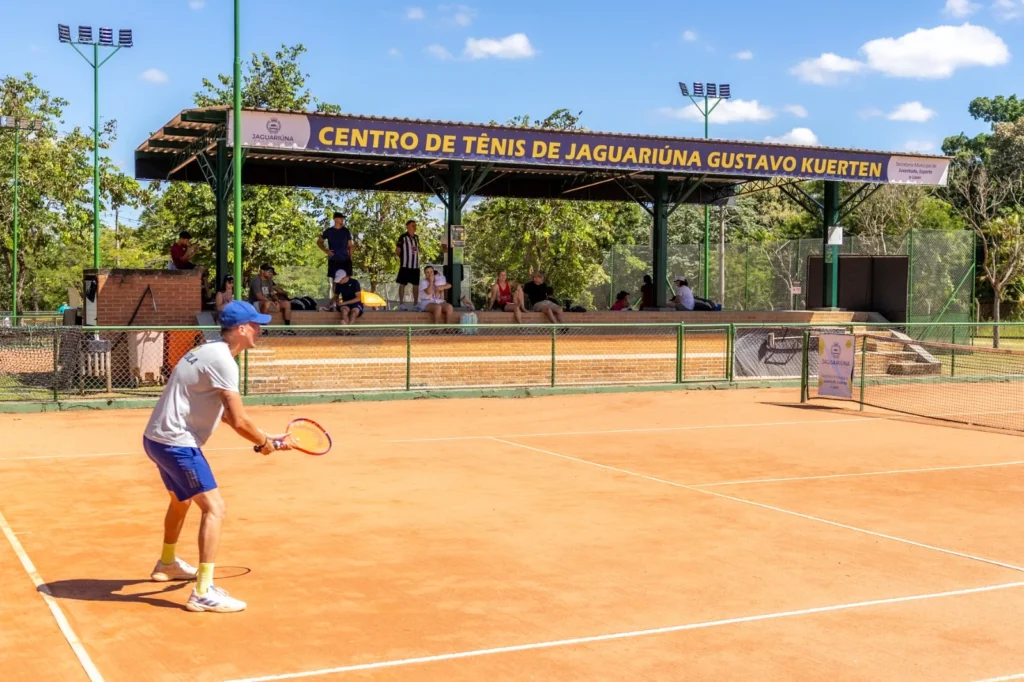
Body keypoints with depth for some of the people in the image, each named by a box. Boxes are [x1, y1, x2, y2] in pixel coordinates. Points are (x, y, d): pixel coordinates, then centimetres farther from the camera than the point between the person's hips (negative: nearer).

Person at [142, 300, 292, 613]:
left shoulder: (210, 353, 13)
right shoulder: (223, 362, -19)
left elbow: (226, 414, 18)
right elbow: (240, 421, -22)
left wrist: (264, 436, 11)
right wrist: (264, 443, -3)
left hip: (158, 438, 11)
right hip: (176, 443, -11)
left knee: (181, 499, 31)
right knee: (214, 508, -13)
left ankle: (167, 563, 51)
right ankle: (203, 592, -16)